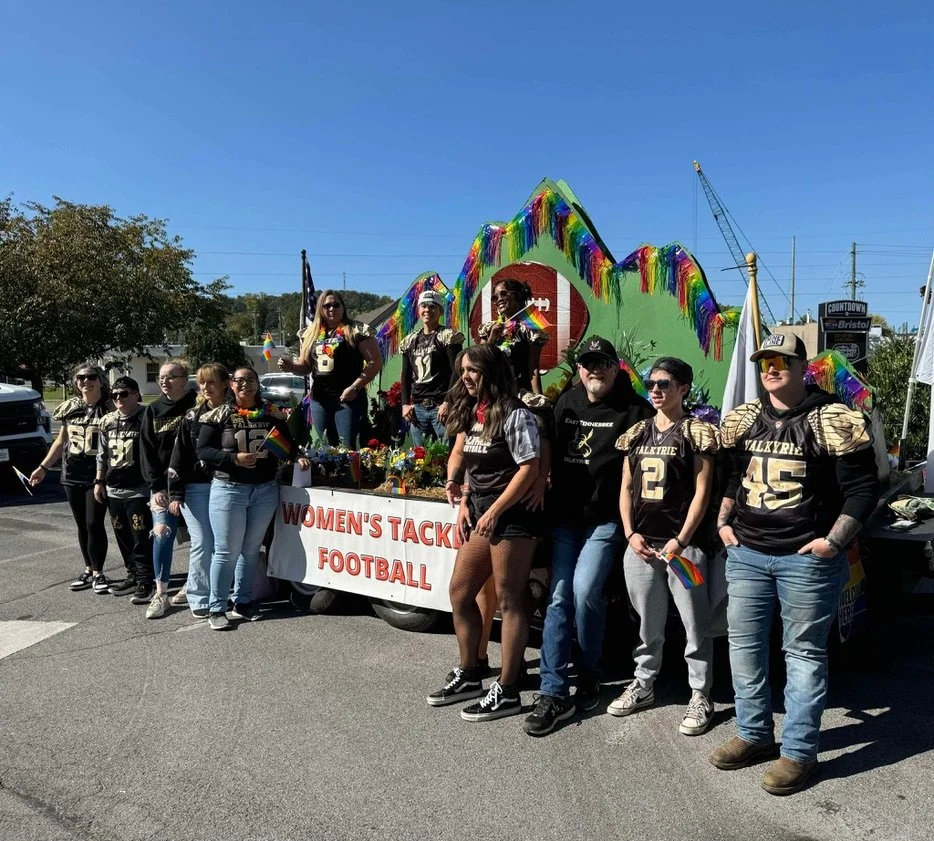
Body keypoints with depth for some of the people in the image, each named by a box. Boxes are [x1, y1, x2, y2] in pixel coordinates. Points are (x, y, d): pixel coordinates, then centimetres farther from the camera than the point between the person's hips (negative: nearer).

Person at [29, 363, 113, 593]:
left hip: (98, 475, -5)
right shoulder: (70, 407, 7)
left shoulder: (109, 409, -6)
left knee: (94, 524, -4)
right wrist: (43, 467, 14)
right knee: (81, 525, 11)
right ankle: (88, 570, 22)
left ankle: (98, 573, 9)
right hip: (72, 474, 5)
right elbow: (61, 441, 17)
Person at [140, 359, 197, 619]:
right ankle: (160, 594, 4)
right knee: (162, 534, -4)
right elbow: (147, 450, 6)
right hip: (163, 484, 3)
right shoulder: (153, 410, 8)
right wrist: (156, 486, -4)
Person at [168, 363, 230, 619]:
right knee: (202, 544, -4)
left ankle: (194, 587, 21)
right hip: (196, 487, -1)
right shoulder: (192, 417, 4)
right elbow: (179, 456, 2)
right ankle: (199, 599, 8)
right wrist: (175, 493, -3)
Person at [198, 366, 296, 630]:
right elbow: (203, 451, -6)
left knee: (251, 549, 12)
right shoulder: (218, 415, -3)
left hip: (265, 490, 4)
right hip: (228, 489, -3)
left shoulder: (272, 415, 6)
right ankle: (217, 608, 11)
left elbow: (289, 444, 13)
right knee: (227, 551, 0)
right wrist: (234, 458, -18)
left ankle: (243, 602, 25)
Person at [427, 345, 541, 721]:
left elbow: (530, 468, -17)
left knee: (508, 600, -1)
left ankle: (506, 691, 10)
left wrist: (494, 512, -16)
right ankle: (468, 675, 27)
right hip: (479, 511, 9)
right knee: (459, 592, 12)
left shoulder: (514, 414, -12)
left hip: (511, 514, -9)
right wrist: (464, 503, 5)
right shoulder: (470, 412, 12)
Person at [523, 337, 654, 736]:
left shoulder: (634, 410, -4)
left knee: (585, 591, -13)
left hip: (606, 519, -4)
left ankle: (589, 674, 13)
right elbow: (551, 453, 17)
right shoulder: (565, 403, 10)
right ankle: (554, 693, 5)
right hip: (564, 516, 4)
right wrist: (549, 499, 9)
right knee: (558, 598, 0)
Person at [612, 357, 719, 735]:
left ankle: (700, 696, 16)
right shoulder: (637, 433, 12)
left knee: (695, 623, 3)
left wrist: (681, 539, -13)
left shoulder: (696, 432, -3)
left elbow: (702, 492, -7)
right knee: (647, 622, 16)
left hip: (682, 543, -5)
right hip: (639, 543, 5)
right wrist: (630, 533, 1)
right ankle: (643, 684, 30)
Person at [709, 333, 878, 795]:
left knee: (803, 652, 5)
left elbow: (862, 488, -8)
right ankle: (754, 734, 29)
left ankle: (798, 752, 17)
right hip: (746, 553, 6)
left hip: (807, 559, -5)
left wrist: (834, 541, -15)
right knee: (743, 644, 12)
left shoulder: (833, 421, -9)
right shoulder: (743, 419, 8)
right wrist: (723, 521, 8)